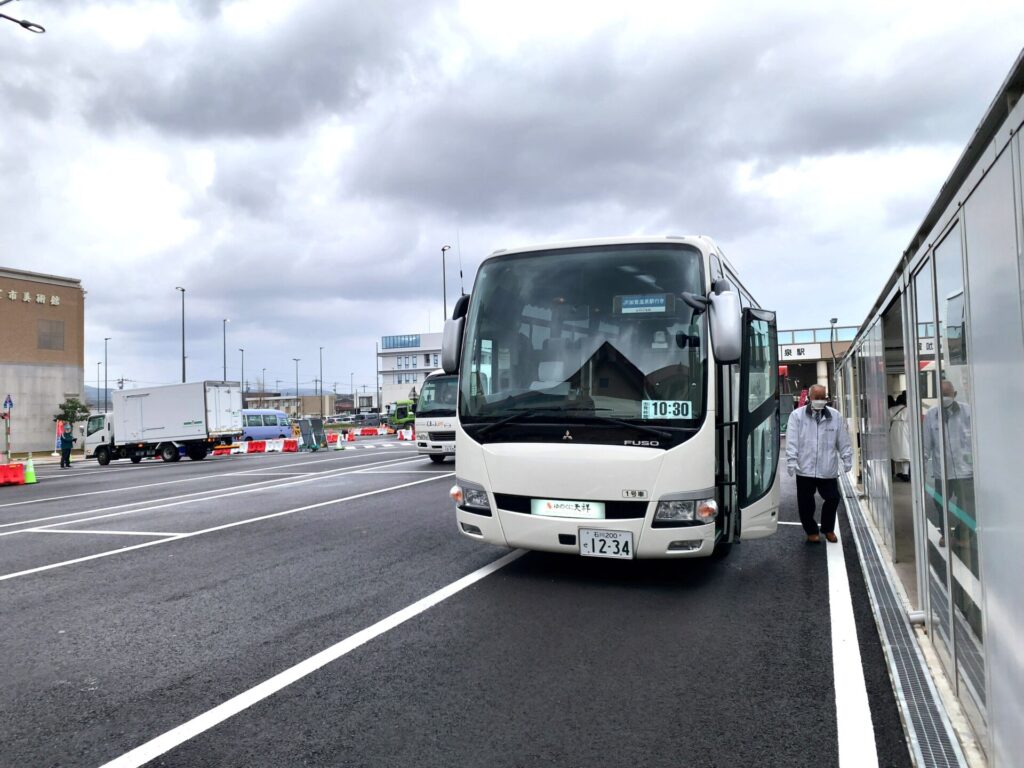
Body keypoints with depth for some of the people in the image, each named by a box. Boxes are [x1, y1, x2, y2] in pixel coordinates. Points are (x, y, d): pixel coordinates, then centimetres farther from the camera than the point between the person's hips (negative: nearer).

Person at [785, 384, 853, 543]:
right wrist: (792, 461, -11)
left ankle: (828, 529, 31)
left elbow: (843, 440, 10)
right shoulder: (797, 415, -1)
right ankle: (811, 531, 25)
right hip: (805, 469, -2)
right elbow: (792, 441, -5)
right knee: (806, 503, 6)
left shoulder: (835, 416, 6)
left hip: (828, 469, 2)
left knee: (833, 499, 7)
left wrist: (847, 459, 7)